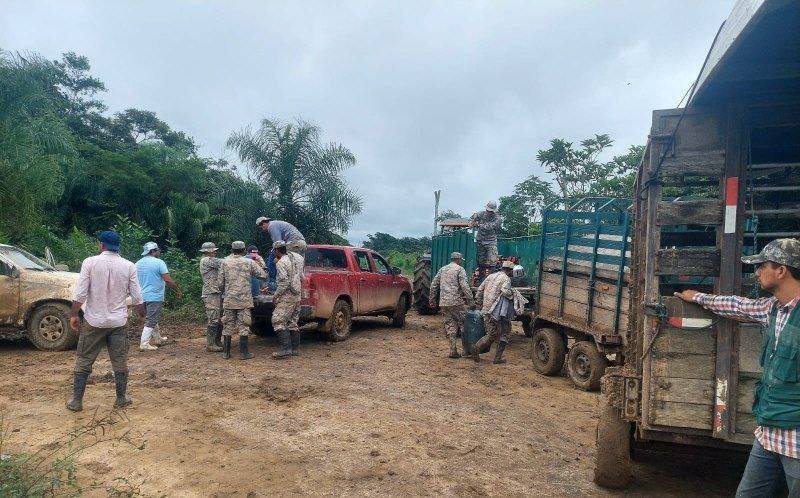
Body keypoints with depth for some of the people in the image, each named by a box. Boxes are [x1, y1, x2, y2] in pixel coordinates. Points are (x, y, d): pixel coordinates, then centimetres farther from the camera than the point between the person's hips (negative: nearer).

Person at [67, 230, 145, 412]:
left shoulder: (90, 262, -8)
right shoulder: (128, 266, -3)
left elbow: (80, 294, -10)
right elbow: (136, 297, -1)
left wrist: (74, 315, 2)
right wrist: (141, 314, 16)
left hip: (94, 321, -1)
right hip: (119, 322, 2)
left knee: (84, 361, 11)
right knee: (120, 362, 10)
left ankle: (76, 401, 16)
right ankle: (121, 399, 19)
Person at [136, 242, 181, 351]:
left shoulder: (138, 263, 10)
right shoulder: (159, 262, -12)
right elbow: (168, 280, -18)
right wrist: (178, 291, -8)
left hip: (142, 296, 8)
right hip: (154, 297, -8)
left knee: (152, 318, 21)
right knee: (151, 321, -3)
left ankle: (158, 339, 33)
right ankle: (144, 344, -3)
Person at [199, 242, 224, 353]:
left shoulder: (210, 261, 22)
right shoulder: (206, 261, -9)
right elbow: (222, 263, -16)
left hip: (216, 294, 10)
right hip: (211, 295, -10)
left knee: (219, 320, 12)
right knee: (213, 320, -9)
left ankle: (217, 342, 20)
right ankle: (210, 345, -4)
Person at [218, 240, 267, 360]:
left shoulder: (225, 262, 3)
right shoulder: (249, 262, 0)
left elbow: (220, 282, 4)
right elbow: (263, 276, 1)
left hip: (229, 299, 2)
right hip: (244, 300, -2)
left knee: (228, 326, 10)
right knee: (243, 326, 2)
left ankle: (226, 352, 14)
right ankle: (243, 353, 3)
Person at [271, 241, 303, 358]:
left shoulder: (281, 263, -13)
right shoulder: (296, 257, 11)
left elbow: (284, 282, -18)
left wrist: (275, 295, -10)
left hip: (287, 296, -9)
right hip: (297, 295, 9)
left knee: (278, 320, -10)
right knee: (292, 322, 13)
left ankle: (285, 348, -17)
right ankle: (295, 348, 15)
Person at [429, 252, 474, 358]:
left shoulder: (442, 269, 17)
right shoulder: (460, 269, -1)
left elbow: (433, 285, 17)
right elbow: (464, 286, -12)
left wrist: (432, 300, 24)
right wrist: (470, 301, -11)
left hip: (443, 303, 6)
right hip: (456, 302, -5)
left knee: (450, 326, 8)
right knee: (463, 324, 5)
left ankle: (453, 350, 5)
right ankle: (467, 349, 6)